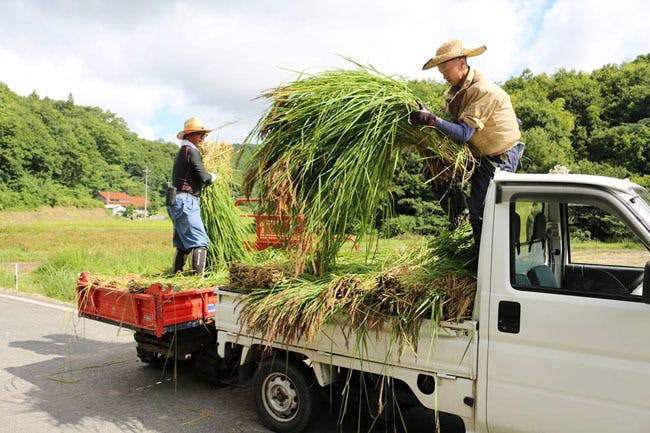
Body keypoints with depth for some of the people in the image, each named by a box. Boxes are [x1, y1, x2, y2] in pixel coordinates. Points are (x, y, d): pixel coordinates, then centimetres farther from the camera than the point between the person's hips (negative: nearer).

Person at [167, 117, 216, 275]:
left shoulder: (181, 152, 22)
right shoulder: (191, 151, -9)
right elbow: (204, 178, -14)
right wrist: (213, 176, 7)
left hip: (177, 202, 10)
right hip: (185, 202, -10)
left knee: (183, 243, 15)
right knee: (200, 241, -13)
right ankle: (198, 275, -17)